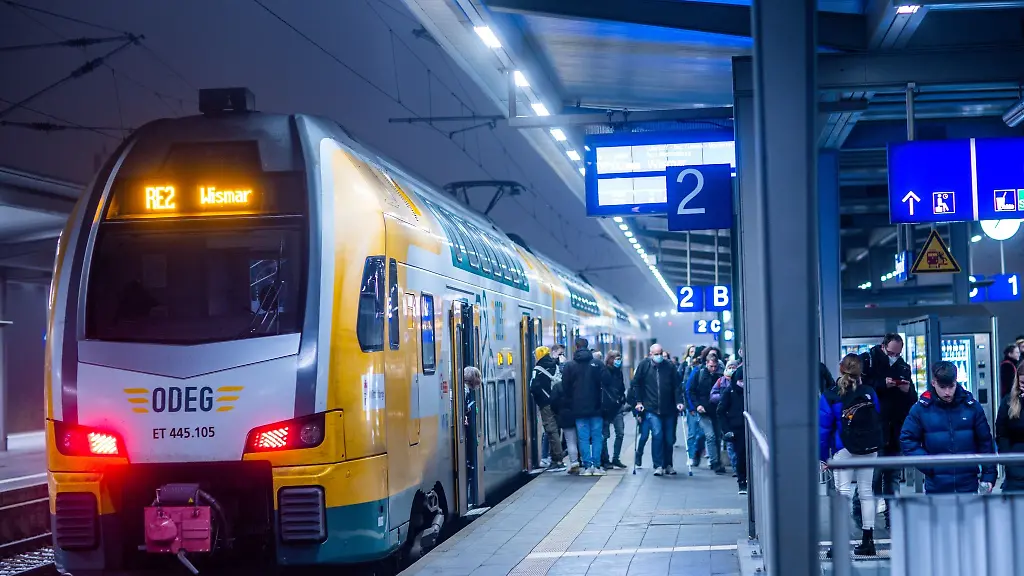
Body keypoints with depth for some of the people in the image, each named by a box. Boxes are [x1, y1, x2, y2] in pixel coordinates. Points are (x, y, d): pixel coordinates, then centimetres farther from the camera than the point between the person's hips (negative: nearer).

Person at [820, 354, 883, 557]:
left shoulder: (829, 397, -8)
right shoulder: (870, 393, 1)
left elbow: (824, 428, -8)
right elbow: (878, 422, 7)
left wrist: (822, 456, -3)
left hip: (843, 450, -3)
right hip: (869, 449, 3)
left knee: (843, 492, -4)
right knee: (866, 492, 10)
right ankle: (868, 540, 14)